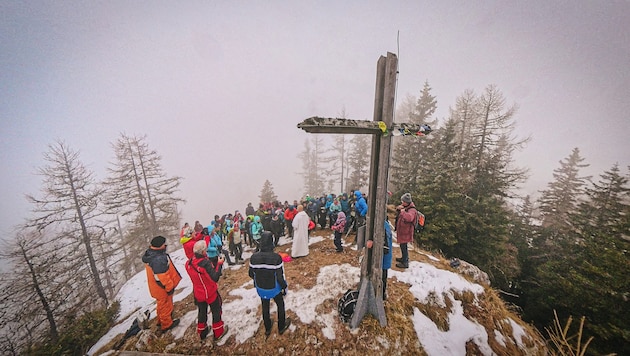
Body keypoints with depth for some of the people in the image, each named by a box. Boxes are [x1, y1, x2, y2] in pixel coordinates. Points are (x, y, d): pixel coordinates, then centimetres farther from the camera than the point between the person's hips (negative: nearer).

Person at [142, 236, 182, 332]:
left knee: (161, 304, 30)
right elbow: (163, 277, -30)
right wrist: (170, 287, -15)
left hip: (156, 287, 9)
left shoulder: (149, 254, -6)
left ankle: (161, 320, 51)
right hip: (162, 288, -9)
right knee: (166, 306, 15)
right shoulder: (159, 259, -39)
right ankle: (166, 324, 35)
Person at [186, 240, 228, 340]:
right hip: (210, 293, -6)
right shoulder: (206, 263, -34)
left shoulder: (189, 263, -12)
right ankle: (218, 332, 32)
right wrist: (219, 264, -26)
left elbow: (195, 275, 5)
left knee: (202, 312, 27)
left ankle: (202, 332, 45)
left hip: (198, 293, 6)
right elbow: (215, 278, -32)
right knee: (216, 311, 17)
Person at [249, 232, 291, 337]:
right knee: (280, 306, 25)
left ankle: (267, 329, 49)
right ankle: (281, 327, 45)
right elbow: (280, 277, -24)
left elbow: (251, 274, -5)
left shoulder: (254, 257, -20)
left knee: (265, 307, 28)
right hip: (274, 288, -3)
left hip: (261, 289, 3)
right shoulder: (276, 257, -32)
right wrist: (284, 287, -5)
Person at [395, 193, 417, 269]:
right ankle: (404, 258, 41)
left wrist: (403, 211, -33)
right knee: (403, 245, 23)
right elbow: (397, 213, 17)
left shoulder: (412, 210, -24)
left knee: (403, 246, 0)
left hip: (405, 232, -9)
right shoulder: (405, 207, 5)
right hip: (401, 230, 9)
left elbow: (409, 218, -45)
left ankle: (405, 263, 14)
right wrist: (398, 208, -4)